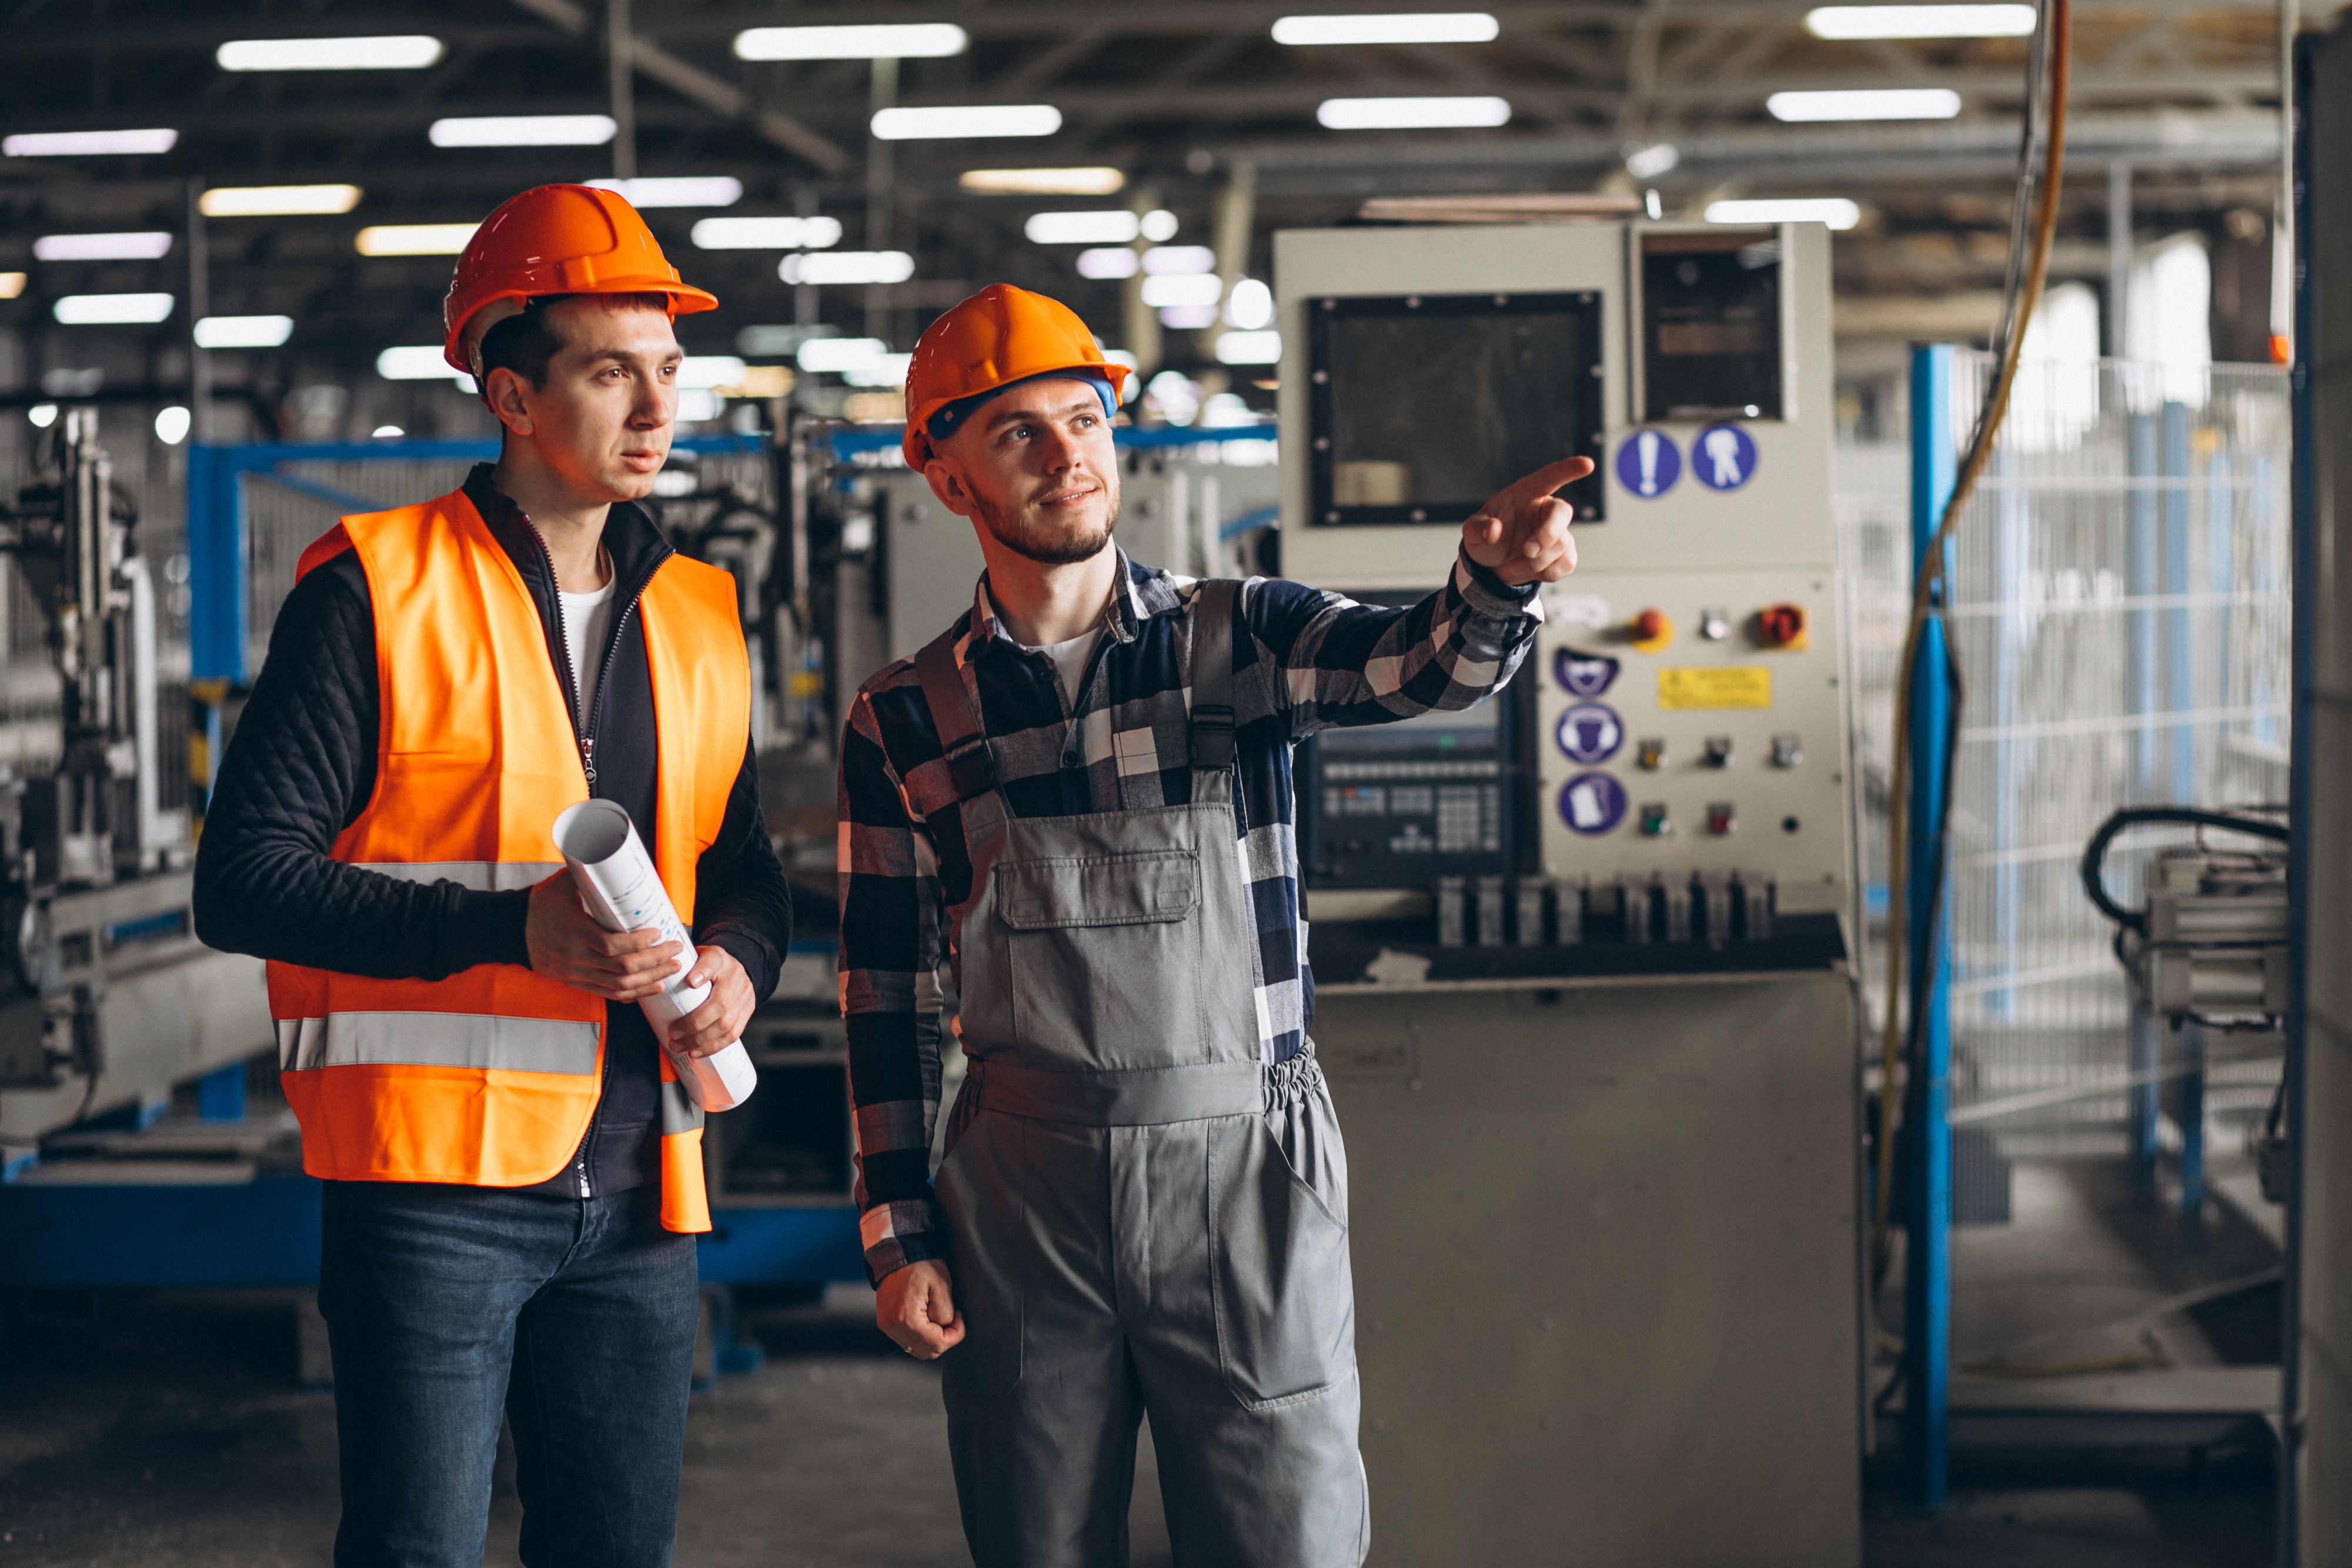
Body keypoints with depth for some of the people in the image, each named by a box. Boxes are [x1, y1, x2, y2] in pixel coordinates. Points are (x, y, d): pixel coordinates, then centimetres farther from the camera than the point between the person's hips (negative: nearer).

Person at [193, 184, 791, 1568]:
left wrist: (740, 959, 0)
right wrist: (510, 930, -20)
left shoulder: (697, 617, 14)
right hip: (437, 1172, -6)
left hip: (638, 1192, 6)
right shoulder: (377, 590, -4)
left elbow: (745, 866, 25)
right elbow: (244, 881, -10)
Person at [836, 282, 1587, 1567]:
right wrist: (898, 1235, 3)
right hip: (1024, 1186, 1)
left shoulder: (1238, 639, 3)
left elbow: (1426, 666, -16)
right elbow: (882, 993, 9)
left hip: (1245, 1170, -1)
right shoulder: (904, 722, 6)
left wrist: (1497, 579, -39)